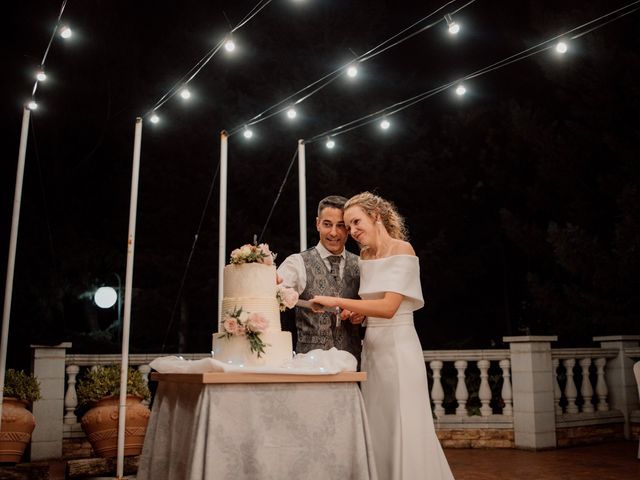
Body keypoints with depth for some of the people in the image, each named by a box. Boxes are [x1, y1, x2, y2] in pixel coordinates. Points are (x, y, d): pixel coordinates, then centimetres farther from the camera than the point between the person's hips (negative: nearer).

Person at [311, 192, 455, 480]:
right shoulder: (365, 256, 11)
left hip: (398, 347, -7)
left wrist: (337, 302, -20)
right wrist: (357, 314, 1)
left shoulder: (402, 250, -11)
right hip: (372, 348, 7)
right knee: (378, 428, 10)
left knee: (403, 427, -2)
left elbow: (388, 307, -20)